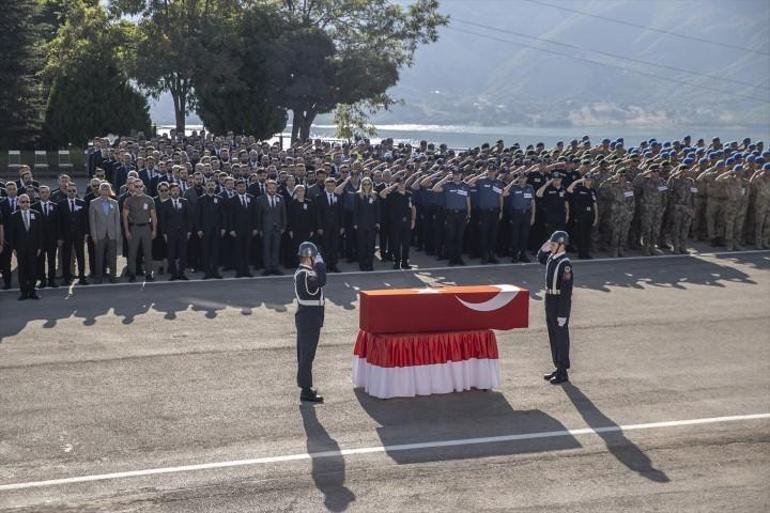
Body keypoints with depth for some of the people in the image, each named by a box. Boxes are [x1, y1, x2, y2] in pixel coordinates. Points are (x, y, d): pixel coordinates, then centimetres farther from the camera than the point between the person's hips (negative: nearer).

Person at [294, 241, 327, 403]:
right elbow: (321, 281, -36)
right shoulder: (304, 274, -21)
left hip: (306, 318, 10)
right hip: (309, 319, -10)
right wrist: (320, 262, -25)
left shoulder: (301, 272, 11)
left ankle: (305, 385, 27)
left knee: (304, 353, 17)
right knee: (307, 355, -5)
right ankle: (306, 391, 0)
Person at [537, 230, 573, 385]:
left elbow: (566, 291, -22)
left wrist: (562, 314, -22)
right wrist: (544, 248, 7)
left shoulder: (565, 263, -21)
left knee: (561, 337, 1)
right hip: (550, 301, 9)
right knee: (553, 336, 16)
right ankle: (558, 367, 27)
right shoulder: (551, 257, 4)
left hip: (560, 303, -9)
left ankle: (563, 373, 10)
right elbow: (540, 259, 30)